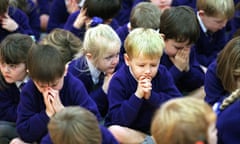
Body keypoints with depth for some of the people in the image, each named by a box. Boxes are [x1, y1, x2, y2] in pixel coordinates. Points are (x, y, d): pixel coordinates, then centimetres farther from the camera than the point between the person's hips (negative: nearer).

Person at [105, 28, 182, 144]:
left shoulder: (163, 74, -6)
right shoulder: (118, 81, -16)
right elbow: (118, 120, -22)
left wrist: (151, 96, -28)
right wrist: (137, 96, -32)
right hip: (127, 129, -2)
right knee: (114, 131, -35)